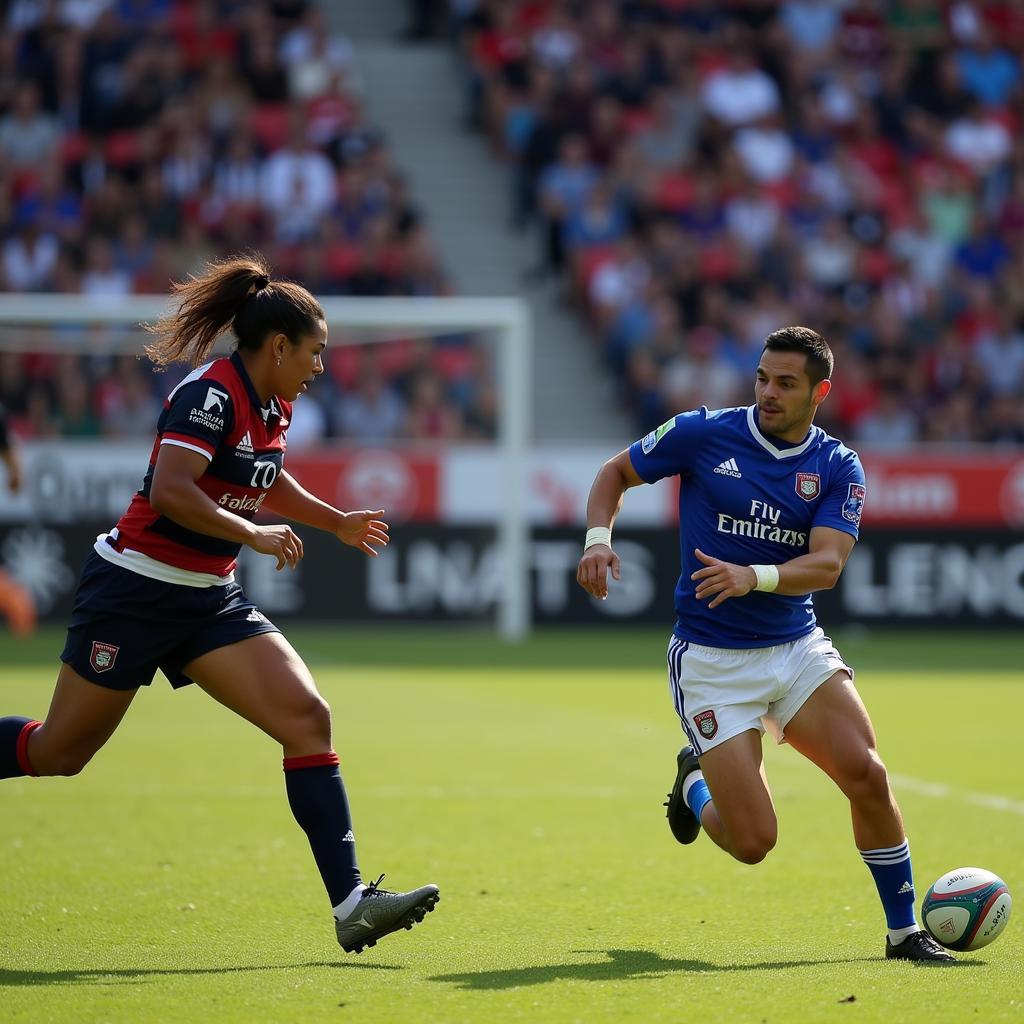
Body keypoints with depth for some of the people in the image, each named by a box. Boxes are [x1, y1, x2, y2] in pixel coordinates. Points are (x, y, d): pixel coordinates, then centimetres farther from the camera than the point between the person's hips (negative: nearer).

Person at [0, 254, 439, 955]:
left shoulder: (273, 409, 9)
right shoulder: (212, 393, -18)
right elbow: (171, 491, -31)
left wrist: (339, 522, 31)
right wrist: (255, 535, -26)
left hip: (210, 600, 8)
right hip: (135, 592, -8)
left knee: (307, 717, -9)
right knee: (59, 752, 2)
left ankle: (349, 902, -13)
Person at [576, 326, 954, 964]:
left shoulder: (838, 468, -1)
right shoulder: (703, 433, -6)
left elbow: (827, 564, -14)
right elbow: (616, 472, 7)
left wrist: (752, 577, -32)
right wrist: (599, 539, -11)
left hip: (798, 647, 3)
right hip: (710, 660, -3)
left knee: (867, 775, -17)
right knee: (753, 842, -10)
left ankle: (904, 931, 3)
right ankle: (696, 784, 27)